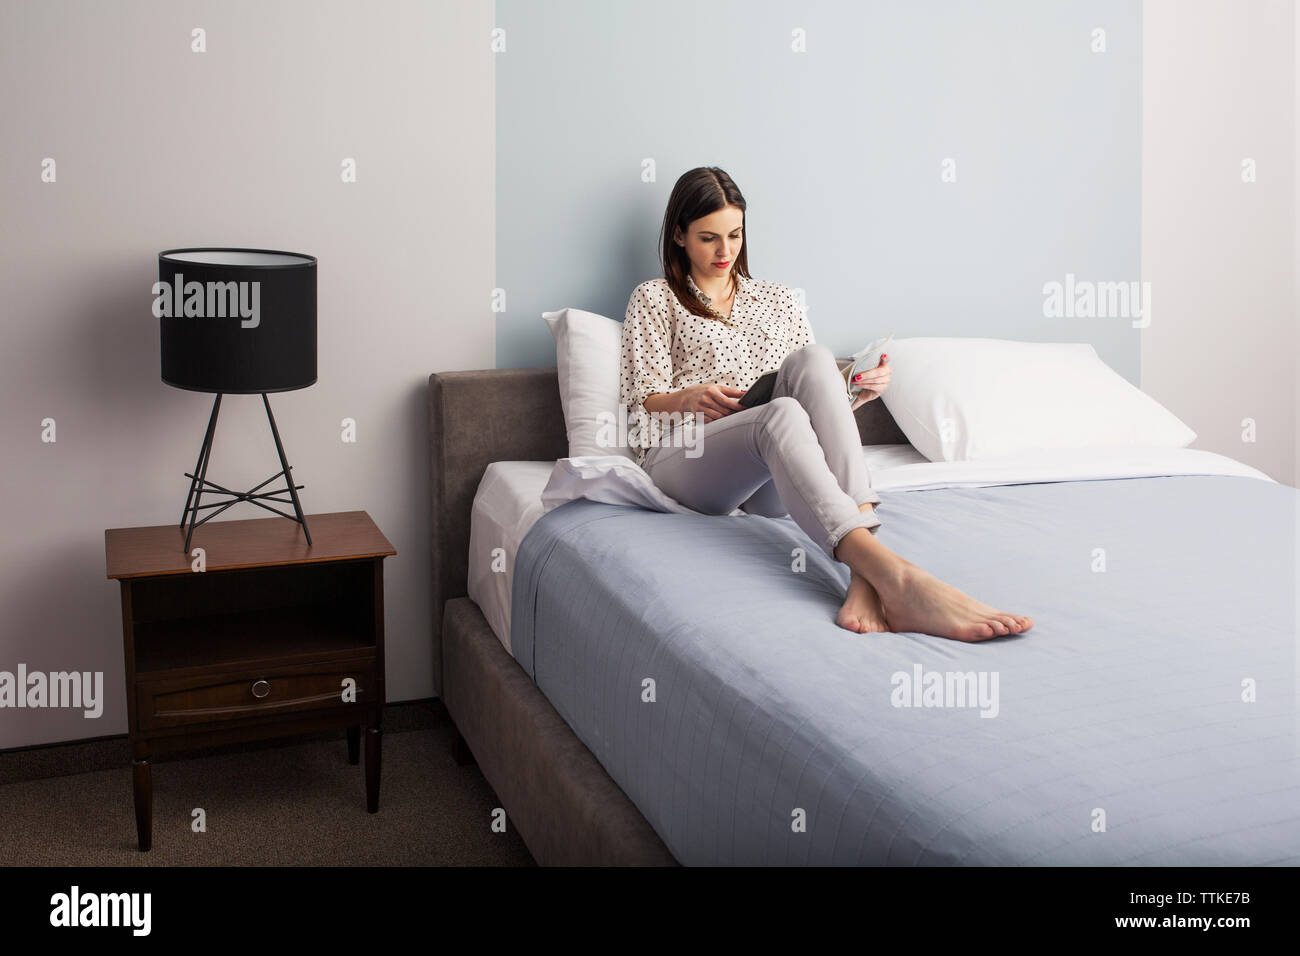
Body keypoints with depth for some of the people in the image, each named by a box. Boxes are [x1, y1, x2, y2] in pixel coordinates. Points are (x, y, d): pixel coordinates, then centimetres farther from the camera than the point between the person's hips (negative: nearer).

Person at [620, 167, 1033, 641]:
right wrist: (687, 399, -15)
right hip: (684, 456, -3)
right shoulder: (654, 299, 17)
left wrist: (857, 390, -1)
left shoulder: (778, 299, 26)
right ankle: (900, 580, -60)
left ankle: (866, 582, -49)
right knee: (781, 415, -37)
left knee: (812, 358, -29)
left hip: (773, 485, 3)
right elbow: (642, 402, 7)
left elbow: (812, 381, 21)